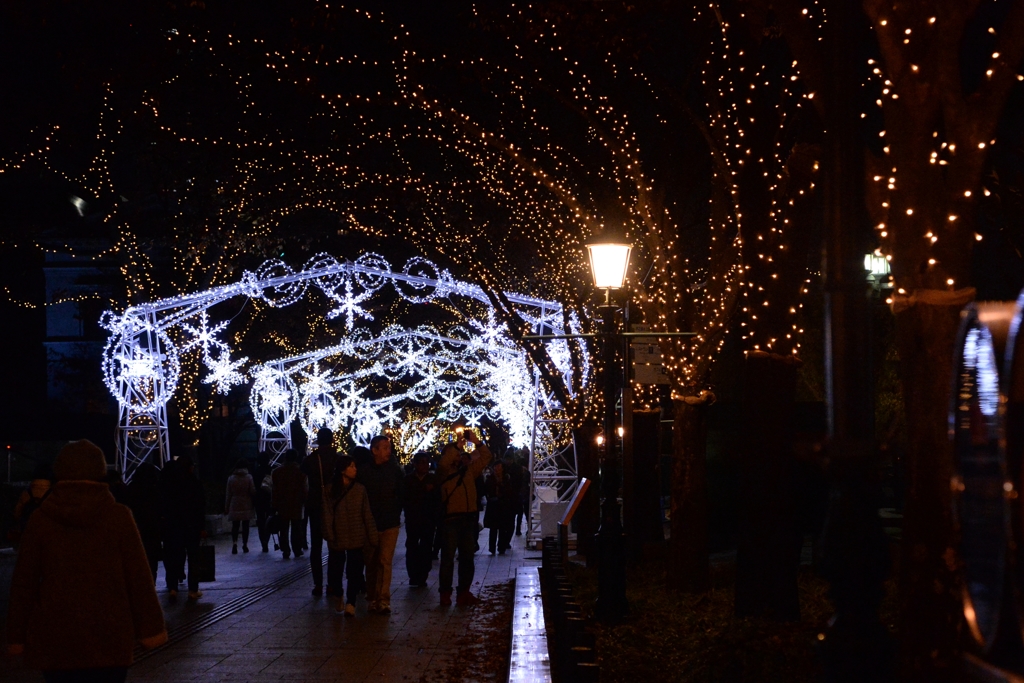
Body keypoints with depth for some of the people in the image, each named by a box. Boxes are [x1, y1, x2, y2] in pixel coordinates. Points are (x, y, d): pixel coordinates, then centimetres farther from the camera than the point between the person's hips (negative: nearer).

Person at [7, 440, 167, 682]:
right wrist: (151, 627, 4)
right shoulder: (119, 517, -4)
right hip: (108, 640, -1)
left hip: (55, 641, 1)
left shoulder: (41, 519, -1)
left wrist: (17, 635, 10)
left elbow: (24, 581, 2)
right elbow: (138, 578, -3)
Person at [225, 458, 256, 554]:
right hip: (246, 506, -1)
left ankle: (234, 542, -13)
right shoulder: (249, 477, -7)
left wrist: (226, 507, 9)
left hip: (234, 506, 1)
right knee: (245, 526, 7)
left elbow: (228, 494, 3)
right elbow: (253, 491, -6)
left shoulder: (231, 478, -1)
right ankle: (245, 545, 9)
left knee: (235, 525, 6)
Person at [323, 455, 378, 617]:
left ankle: (350, 603, 2)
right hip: (338, 539, 0)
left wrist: (372, 537, -2)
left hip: (356, 538, 0)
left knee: (355, 571, -3)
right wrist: (330, 536, -9)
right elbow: (327, 514, -3)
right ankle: (338, 595, 33)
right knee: (336, 569, 7)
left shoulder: (360, 489, 1)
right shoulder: (330, 490, -2)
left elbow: (367, 514, 1)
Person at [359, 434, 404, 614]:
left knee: (385, 562, -5)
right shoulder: (364, 472, -2)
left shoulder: (395, 470, 2)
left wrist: (396, 514, 1)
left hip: (390, 524, 0)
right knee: (371, 563, 5)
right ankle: (372, 598, 13)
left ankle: (384, 600, -5)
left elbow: (402, 494, 7)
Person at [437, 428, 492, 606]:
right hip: (451, 519, -5)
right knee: (448, 557, -3)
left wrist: (477, 442, 0)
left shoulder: (468, 470, 15)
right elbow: (443, 463, -20)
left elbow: (486, 458, 13)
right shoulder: (444, 471, 2)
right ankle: (445, 594, -2)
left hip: (469, 518, 5)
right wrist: (457, 445, -21)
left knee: (467, 557, 8)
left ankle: (464, 592, 13)